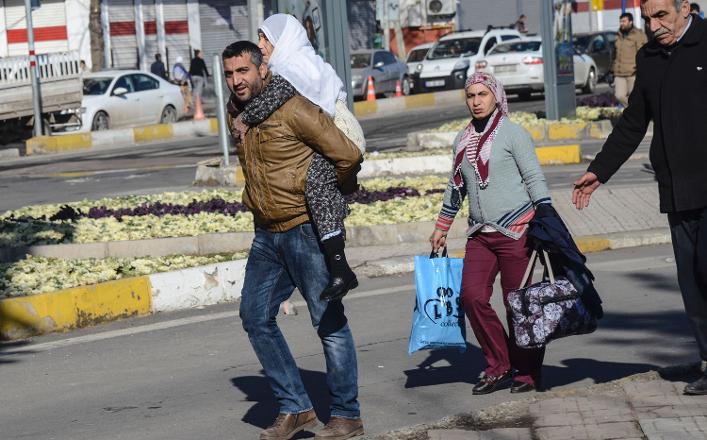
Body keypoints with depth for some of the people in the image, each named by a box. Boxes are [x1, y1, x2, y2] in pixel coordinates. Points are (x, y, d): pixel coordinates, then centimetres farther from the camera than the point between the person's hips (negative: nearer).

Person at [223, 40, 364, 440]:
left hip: (306, 230, -8)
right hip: (267, 234, 8)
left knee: (329, 321, -1)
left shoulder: (293, 109, -15)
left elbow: (348, 155, -15)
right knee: (257, 317, 7)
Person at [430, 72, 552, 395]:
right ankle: (498, 366, 4)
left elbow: (535, 179, -5)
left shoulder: (512, 133, -3)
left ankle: (527, 372, 9)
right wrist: (441, 228, 24)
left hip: (515, 230, -5)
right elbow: (456, 186, 24)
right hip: (480, 234, 5)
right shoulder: (463, 140, 14)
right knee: (472, 296, -9)